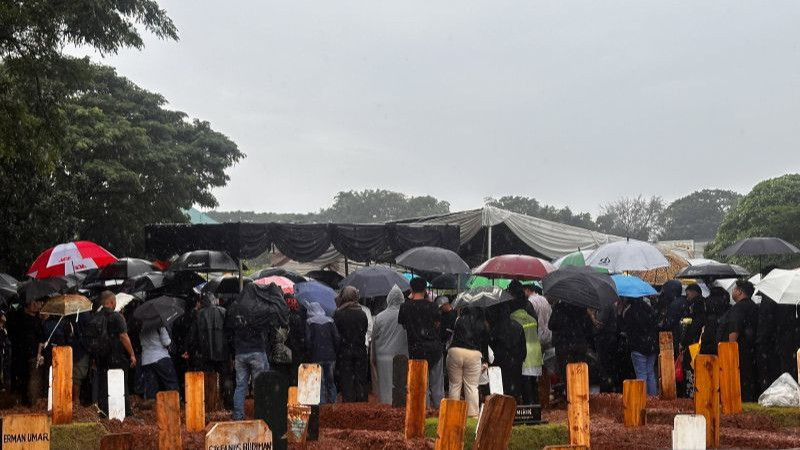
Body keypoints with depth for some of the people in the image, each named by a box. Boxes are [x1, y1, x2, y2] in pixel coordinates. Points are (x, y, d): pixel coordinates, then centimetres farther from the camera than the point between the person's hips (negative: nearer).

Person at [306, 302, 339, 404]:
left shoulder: (309, 322, -3)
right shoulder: (330, 321, 4)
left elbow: (308, 340, -8)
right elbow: (336, 338, 0)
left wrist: (310, 353, 3)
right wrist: (335, 352, 9)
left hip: (317, 357, -2)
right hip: (330, 356, 2)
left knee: (320, 383, 1)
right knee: (331, 382, 11)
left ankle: (322, 403, -2)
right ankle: (333, 402, 11)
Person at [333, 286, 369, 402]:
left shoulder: (338, 314, -11)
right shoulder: (362, 313, -1)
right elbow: (365, 331, 6)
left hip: (344, 351, -3)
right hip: (360, 351, 3)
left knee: (346, 381, 3)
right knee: (361, 381, 9)